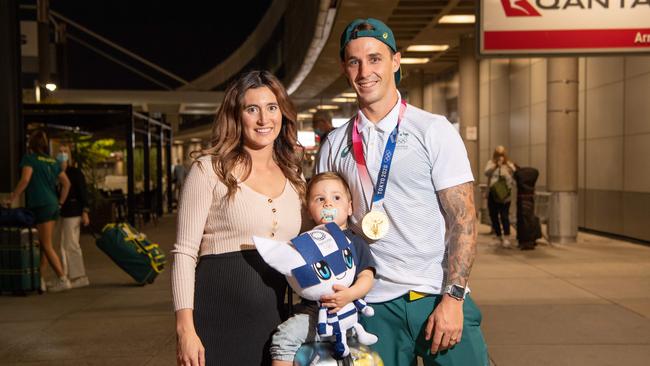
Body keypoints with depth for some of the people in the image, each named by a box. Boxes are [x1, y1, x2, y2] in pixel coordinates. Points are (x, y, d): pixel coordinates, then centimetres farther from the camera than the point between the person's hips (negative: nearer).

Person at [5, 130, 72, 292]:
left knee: (47, 246, -3)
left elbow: (25, 179, -18)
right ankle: (39, 279, 17)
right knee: (43, 244, 13)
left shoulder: (30, 158, -4)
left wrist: (13, 197, -11)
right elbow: (66, 183, 12)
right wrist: (60, 202, 17)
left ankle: (63, 279, -4)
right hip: (53, 206, 7)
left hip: (41, 205, -7)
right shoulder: (52, 161, 14)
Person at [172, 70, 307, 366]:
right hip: (219, 316, -4)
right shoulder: (210, 169, -5)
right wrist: (185, 328, -14)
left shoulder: (294, 177, 10)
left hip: (273, 320, 5)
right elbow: (185, 252, -8)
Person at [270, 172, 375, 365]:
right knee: (284, 336, -17)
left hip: (346, 311, -2)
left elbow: (367, 276, -4)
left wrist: (350, 294, -21)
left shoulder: (356, 243, 4)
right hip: (312, 310, 2)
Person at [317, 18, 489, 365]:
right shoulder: (335, 144, 7)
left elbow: (463, 220, -5)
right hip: (374, 304, 2)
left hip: (439, 297, -2)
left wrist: (452, 298, -13)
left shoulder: (434, 131, -2)